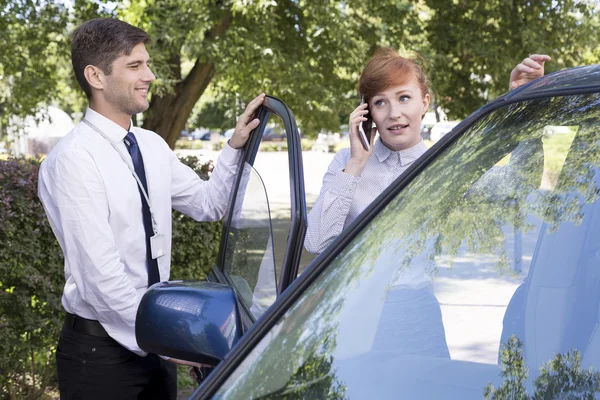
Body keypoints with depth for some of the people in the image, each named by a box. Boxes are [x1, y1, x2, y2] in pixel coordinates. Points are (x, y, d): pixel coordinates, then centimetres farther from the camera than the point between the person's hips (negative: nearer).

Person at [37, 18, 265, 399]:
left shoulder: (152, 146, 6)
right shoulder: (74, 159, -18)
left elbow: (207, 204, 15)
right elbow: (101, 276, -22)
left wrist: (236, 147, 1)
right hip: (99, 350, -6)